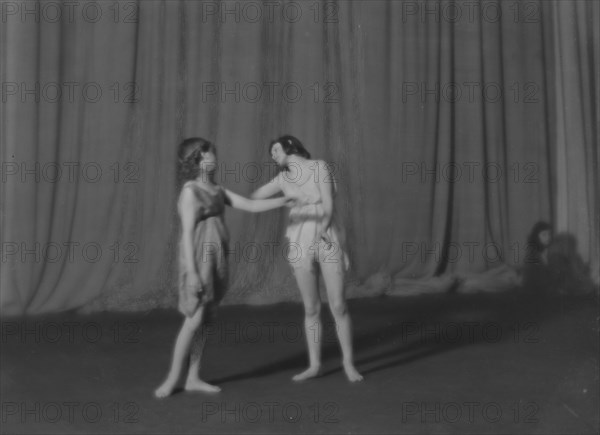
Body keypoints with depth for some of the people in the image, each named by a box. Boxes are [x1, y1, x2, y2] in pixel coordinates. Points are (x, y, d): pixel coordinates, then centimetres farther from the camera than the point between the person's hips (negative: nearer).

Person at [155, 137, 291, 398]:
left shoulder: (216, 190, 14)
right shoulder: (190, 191, -13)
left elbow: (251, 206, 12)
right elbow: (187, 234, -17)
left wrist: (288, 200, 7)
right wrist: (192, 272, -22)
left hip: (215, 261, 8)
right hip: (199, 260, -8)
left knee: (203, 320, 8)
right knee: (194, 320, -10)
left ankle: (193, 379, 13)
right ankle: (172, 379, 3)